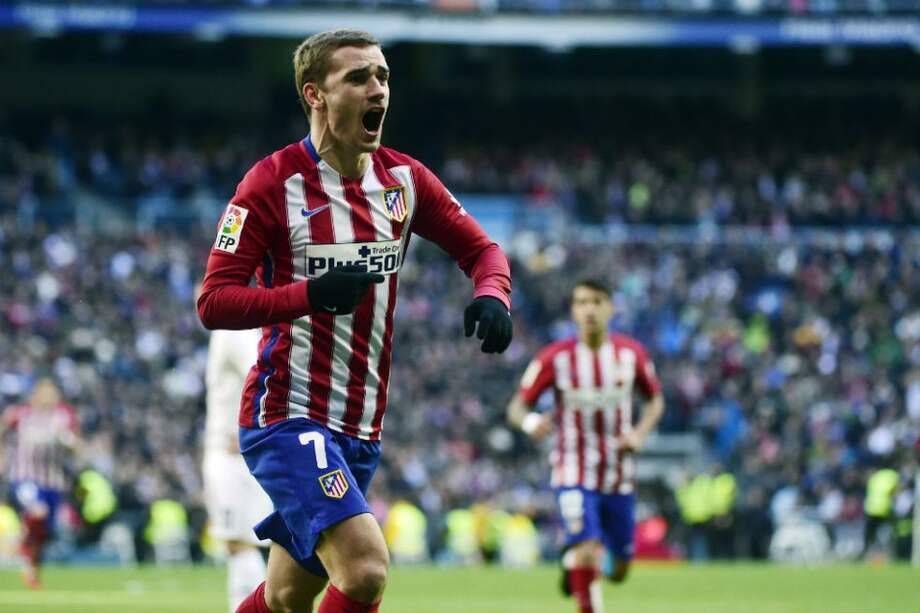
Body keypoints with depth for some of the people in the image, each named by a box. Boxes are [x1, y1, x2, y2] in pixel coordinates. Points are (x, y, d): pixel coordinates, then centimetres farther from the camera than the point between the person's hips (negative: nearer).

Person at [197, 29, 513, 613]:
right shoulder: (274, 182, -11)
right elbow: (214, 302, -13)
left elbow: (481, 248, 14)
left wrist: (492, 296, -10)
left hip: (360, 430, 7)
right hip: (287, 417, -7)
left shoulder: (403, 179, 6)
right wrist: (310, 294, -29)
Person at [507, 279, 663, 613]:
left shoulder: (631, 354, -2)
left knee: (620, 567, 11)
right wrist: (529, 421, -30)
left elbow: (655, 400, 13)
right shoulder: (555, 358, -9)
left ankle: (572, 559, 44)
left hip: (619, 477, 3)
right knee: (587, 550, -22)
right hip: (574, 475, -3)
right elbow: (517, 407, -6)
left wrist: (640, 433, -7)